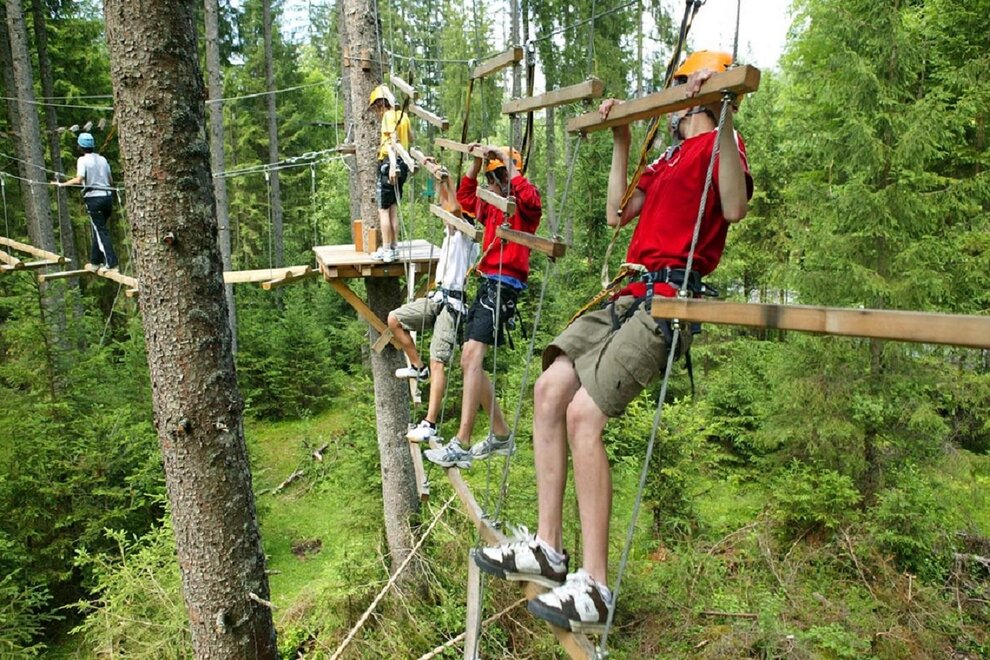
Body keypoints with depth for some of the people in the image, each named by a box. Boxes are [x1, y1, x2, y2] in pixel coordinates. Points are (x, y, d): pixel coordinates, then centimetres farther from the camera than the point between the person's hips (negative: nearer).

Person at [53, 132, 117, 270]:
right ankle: (95, 260, 22)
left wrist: (62, 184, -9)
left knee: (101, 231, -4)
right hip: (107, 196, 6)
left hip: (94, 198, -6)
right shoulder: (102, 159, 11)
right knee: (99, 229, 16)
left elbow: (79, 180, -18)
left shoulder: (83, 160, -6)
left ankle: (111, 263, -11)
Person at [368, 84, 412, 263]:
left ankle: (386, 251, -5)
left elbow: (392, 140, -24)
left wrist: (392, 164, -34)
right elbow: (410, 138, 30)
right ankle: (394, 247, 17)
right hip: (402, 164, 8)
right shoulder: (402, 115, 14)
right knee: (393, 208, 14)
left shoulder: (388, 115, -9)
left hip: (389, 164, -8)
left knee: (383, 209, -4)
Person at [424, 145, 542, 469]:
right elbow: (465, 197, 32)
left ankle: (460, 447, -26)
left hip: (504, 286, -10)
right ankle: (501, 435, 19)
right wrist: (475, 163, 19)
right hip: (486, 283, 10)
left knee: (472, 355, -23)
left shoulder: (526, 205, -4)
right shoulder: (493, 206, 21)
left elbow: (529, 198, -27)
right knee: (469, 361, 9)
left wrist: (506, 159, -18)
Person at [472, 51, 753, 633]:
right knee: (550, 389, -3)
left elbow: (735, 207, -19)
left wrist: (721, 120, -23)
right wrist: (621, 142, 30)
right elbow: (618, 212, 29)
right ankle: (548, 549, 3)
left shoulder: (720, 143, 1)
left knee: (583, 413, -22)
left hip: (667, 296, -9)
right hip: (631, 291, 9)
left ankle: (595, 589, -13)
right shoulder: (670, 157, 29)